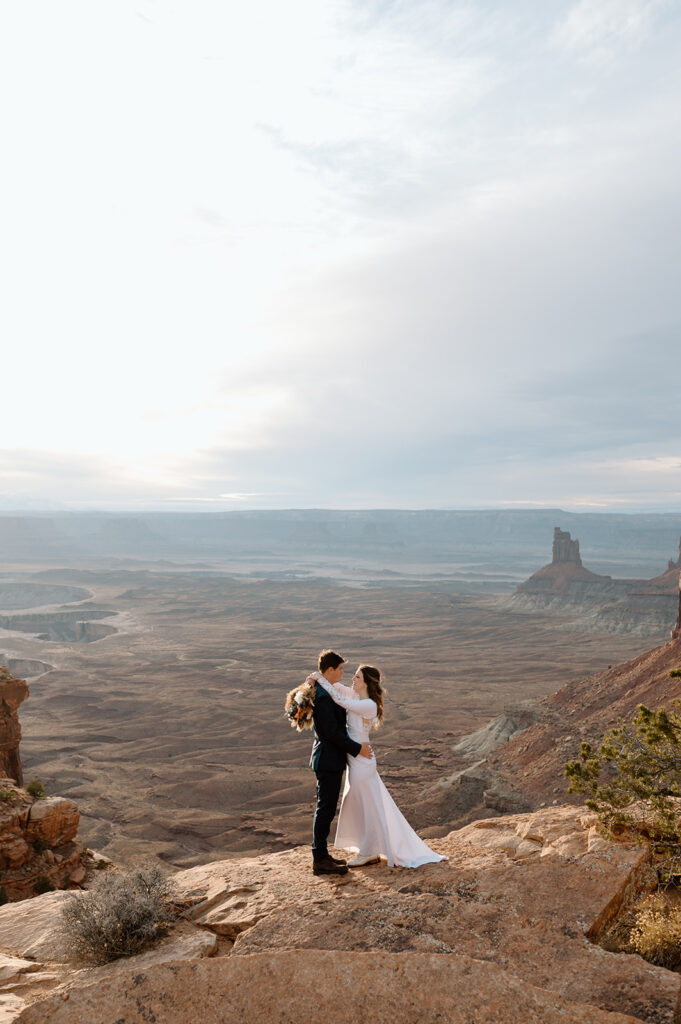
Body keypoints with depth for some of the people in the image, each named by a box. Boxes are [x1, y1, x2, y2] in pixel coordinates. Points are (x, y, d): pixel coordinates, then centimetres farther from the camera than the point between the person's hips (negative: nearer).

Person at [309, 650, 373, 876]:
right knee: (325, 809, -1)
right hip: (328, 761, -10)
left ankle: (321, 854, 27)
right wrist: (357, 749, -16)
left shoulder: (323, 691, 9)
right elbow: (332, 732, -23)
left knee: (326, 809, 17)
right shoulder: (323, 697, -24)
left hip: (330, 758, 10)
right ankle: (320, 861, 9)